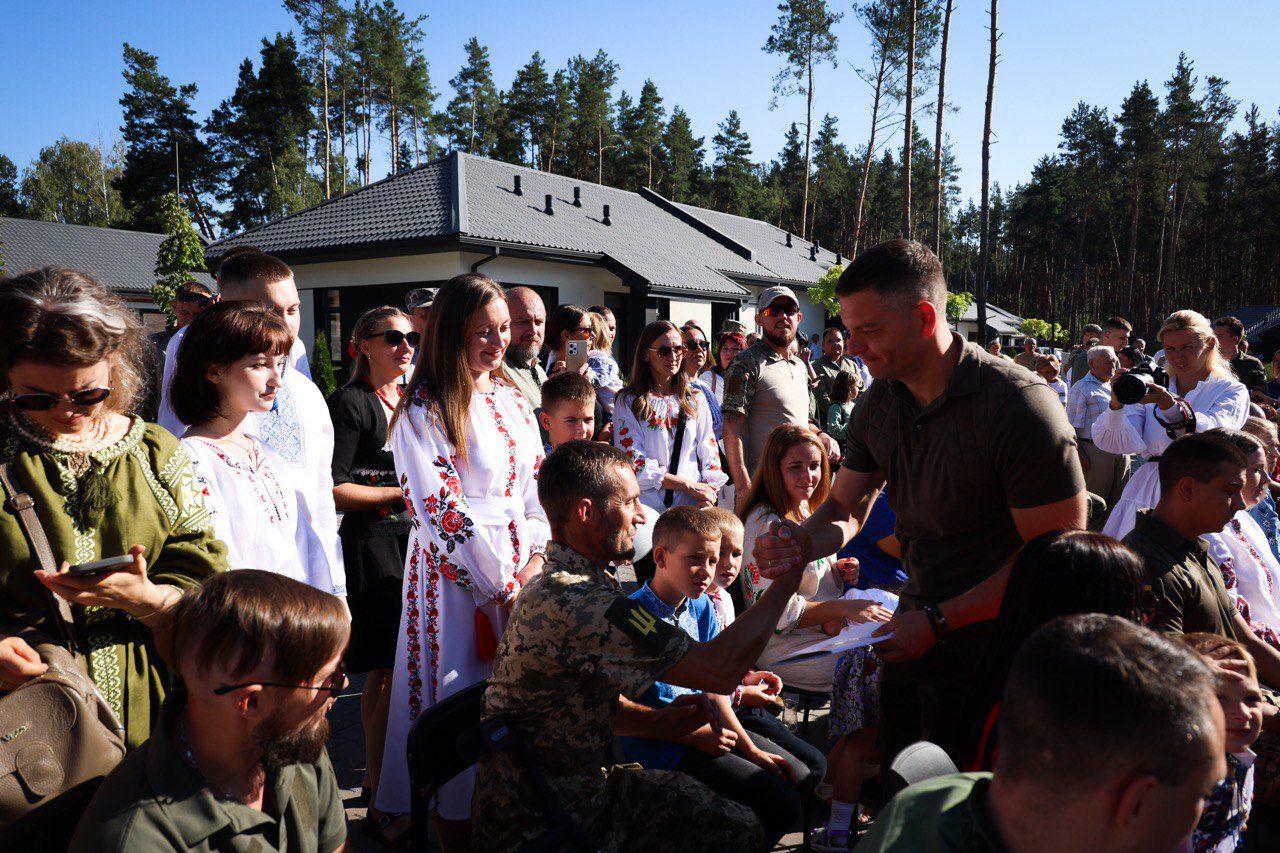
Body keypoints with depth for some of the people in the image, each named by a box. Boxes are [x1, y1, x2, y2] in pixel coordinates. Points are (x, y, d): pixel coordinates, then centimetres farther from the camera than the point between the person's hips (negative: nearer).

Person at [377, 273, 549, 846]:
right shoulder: (421, 411, -10)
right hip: (457, 576, -5)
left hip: (522, 571, 6)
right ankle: (456, 834, 20)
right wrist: (503, 588, -14)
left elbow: (536, 484, 8)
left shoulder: (511, 400, 10)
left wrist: (536, 562, -5)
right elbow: (441, 513, -15)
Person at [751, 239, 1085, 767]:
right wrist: (804, 542, -14)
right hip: (915, 629, 6)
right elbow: (846, 509, 9)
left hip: (989, 641, -6)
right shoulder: (879, 402, -1)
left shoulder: (1022, 406, -21)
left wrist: (938, 621, -23)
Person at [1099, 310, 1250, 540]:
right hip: (1148, 493, 2)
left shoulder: (1231, 391, 7)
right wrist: (1116, 404, -21)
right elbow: (1111, 443, -2)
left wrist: (1170, 405, -32)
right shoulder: (1153, 388, 12)